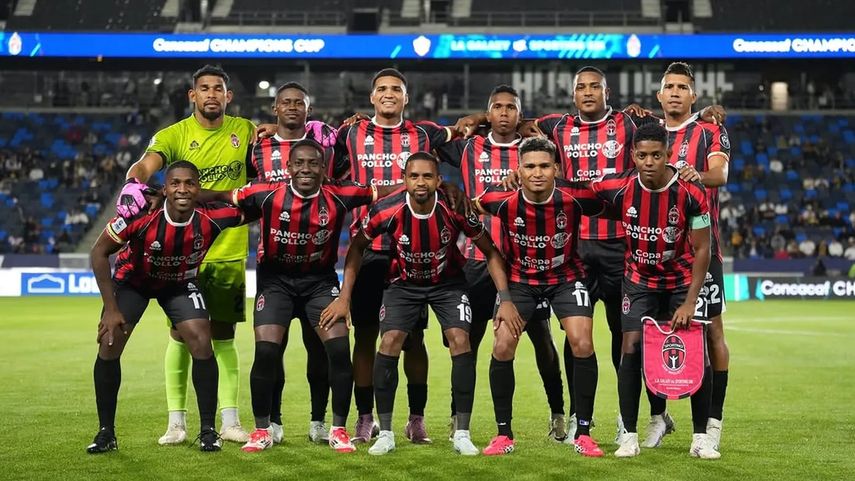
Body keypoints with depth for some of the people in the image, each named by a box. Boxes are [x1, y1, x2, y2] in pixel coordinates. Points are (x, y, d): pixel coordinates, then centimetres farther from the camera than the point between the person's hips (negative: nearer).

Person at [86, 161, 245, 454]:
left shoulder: (211, 219, -30)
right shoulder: (141, 216, -34)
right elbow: (99, 252, -21)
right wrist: (111, 308, -21)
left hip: (182, 284, 1)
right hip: (133, 280, -1)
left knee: (202, 345, -15)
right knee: (109, 344, -12)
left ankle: (208, 430, 0)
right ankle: (106, 433, 4)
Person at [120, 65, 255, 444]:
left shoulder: (245, 131, 5)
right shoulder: (174, 135, -4)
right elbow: (146, 165, -19)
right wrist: (133, 182, -41)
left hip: (230, 251, 2)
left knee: (224, 337, 8)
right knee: (181, 335, 3)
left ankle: (230, 422, 14)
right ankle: (177, 422, 11)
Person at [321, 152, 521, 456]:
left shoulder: (456, 209, -26)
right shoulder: (387, 211, -25)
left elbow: (490, 251, -11)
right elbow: (357, 248, -6)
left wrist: (505, 300, -17)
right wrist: (344, 298, -9)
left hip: (448, 282, 0)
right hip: (404, 283, 0)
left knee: (460, 342, -17)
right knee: (389, 343, -16)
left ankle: (462, 434, -6)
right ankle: (385, 433, -3)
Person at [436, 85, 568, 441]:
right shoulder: (469, 149, 8)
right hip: (478, 259, 1)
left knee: (542, 338, 4)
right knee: (469, 338, 6)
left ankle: (558, 414, 14)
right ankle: (458, 415, 16)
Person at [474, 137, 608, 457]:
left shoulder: (573, 198, -24)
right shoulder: (504, 201, -22)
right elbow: (474, 202, 1)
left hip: (566, 277, -1)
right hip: (520, 278, 1)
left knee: (582, 344, -15)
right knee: (502, 347, -10)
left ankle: (583, 432, 0)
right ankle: (504, 434, 5)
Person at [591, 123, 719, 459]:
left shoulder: (691, 193, -22)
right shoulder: (618, 188, -18)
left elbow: (701, 250, -15)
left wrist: (689, 302, -19)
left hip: (683, 280, -1)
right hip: (640, 281, 1)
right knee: (631, 350, -9)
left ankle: (701, 437, 4)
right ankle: (629, 436, 0)